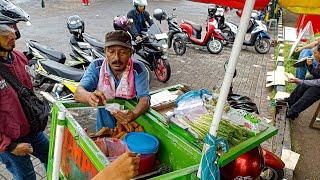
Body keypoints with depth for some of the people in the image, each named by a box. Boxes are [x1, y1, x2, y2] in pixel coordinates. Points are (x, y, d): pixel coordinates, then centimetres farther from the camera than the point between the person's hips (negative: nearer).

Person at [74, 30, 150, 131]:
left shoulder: (138, 70, -10)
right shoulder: (96, 67, -7)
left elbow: (144, 98, -20)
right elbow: (78, 93, -18)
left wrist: (133, 115, -43)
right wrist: (90, 97, -43)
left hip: (131, 128, -1)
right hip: (103, 128, 1)